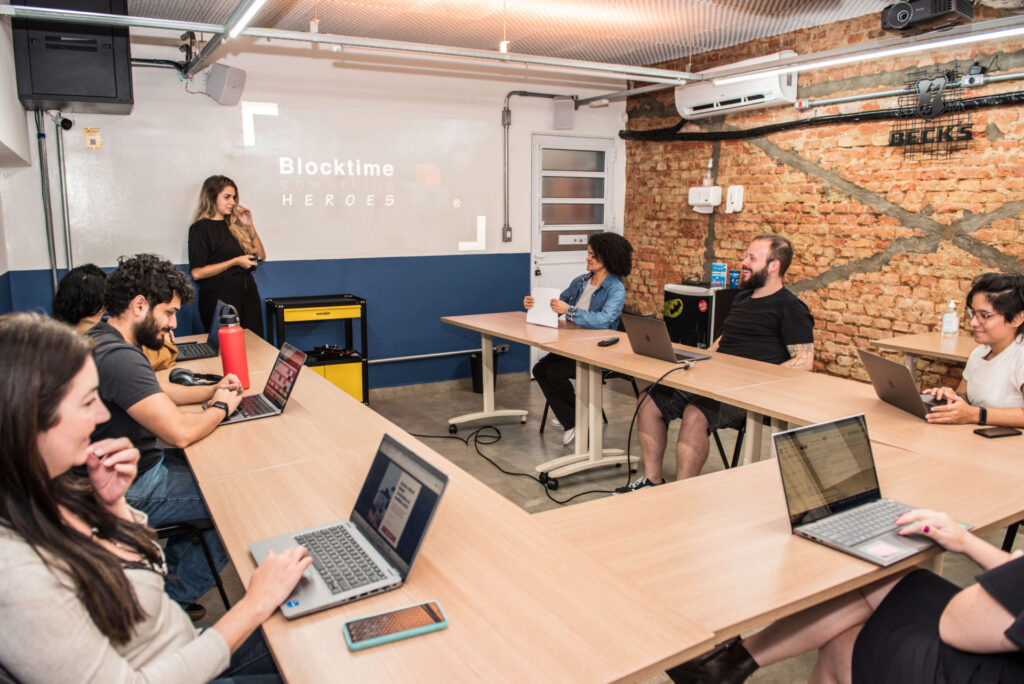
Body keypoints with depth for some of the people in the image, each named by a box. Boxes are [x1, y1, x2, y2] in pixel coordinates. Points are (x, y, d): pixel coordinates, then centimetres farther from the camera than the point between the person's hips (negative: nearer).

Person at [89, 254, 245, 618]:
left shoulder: (101, 339, 7)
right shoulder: (118, 357, -29)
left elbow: (154, 392, 22)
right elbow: (180, 432, -33)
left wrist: (210, 391, 6)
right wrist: (221, 407, -12)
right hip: (129, 490, -10)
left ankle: (165, 575, 25)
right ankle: (175, 600, 13)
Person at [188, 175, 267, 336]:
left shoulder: (233, 225, 14)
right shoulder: (201, 228, -4)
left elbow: (261, 256, 16)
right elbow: (197, 273, -12)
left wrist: (250, 226, 5)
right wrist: (235, 262, -13)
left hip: (248, 292, 6)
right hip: (220, 297, -6)